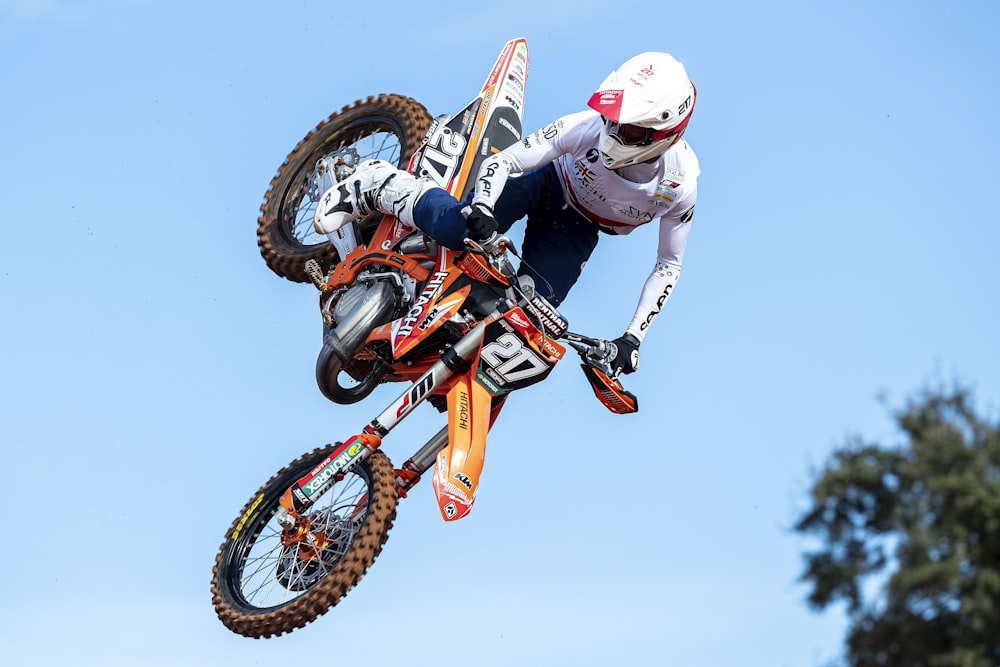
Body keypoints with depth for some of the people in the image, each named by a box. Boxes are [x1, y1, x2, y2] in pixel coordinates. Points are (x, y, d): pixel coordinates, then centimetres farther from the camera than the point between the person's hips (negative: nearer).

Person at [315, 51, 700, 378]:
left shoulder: (680, 185, -27)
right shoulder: (591, 127, -34)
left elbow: (669, 264, -10)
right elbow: (501, 162, -26)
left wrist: (633, 337, -16)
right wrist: (482, 208, -46)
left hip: (577, 229, 3)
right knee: (457, 228, -29)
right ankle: (377, 184, -2)